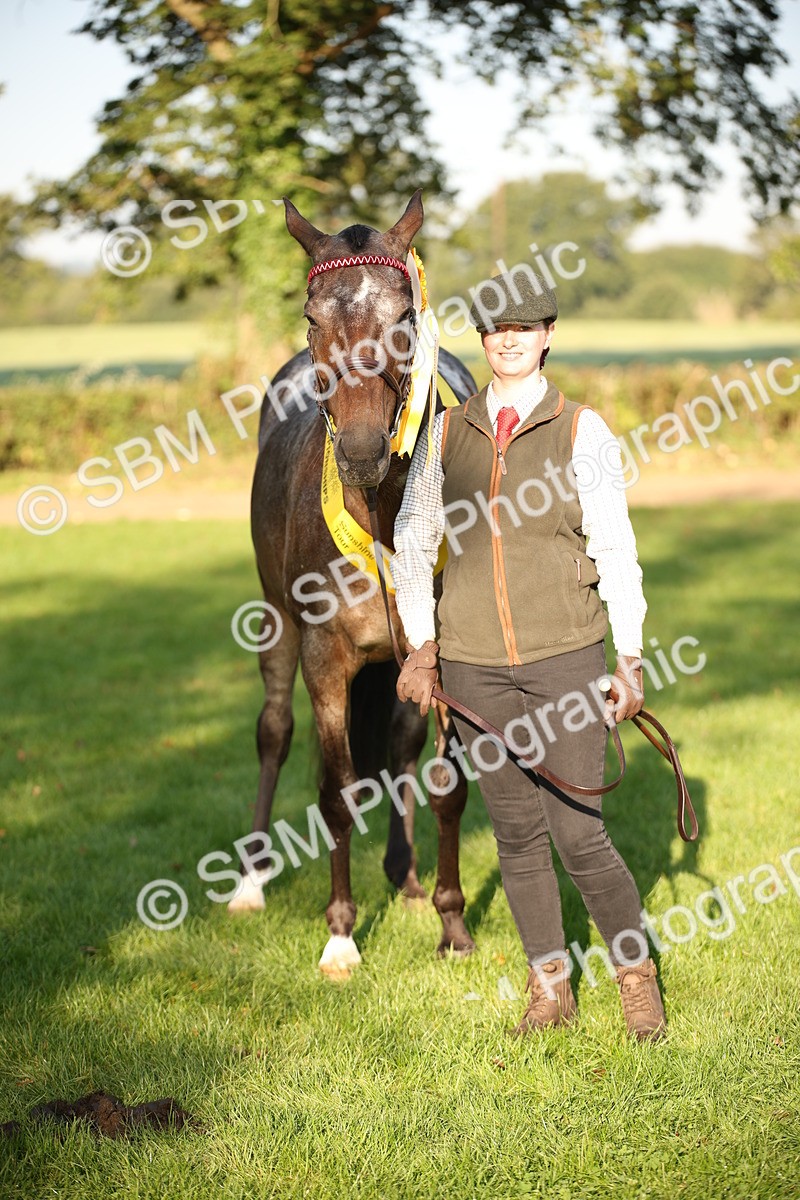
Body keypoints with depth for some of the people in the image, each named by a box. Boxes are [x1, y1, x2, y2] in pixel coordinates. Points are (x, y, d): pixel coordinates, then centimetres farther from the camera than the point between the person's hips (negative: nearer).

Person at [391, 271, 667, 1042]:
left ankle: (636, 973, 19)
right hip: (474, 664, 3)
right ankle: (550, 989, 24)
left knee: (579, 835, -5)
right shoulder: (446, 433, 4)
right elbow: (413, 542, 11)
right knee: (516, 833, 9)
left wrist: (629, 661, -2)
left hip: (563, 655, -3)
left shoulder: (581, 431, -3)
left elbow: (615, 550, -1)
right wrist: (420, 649, 6)